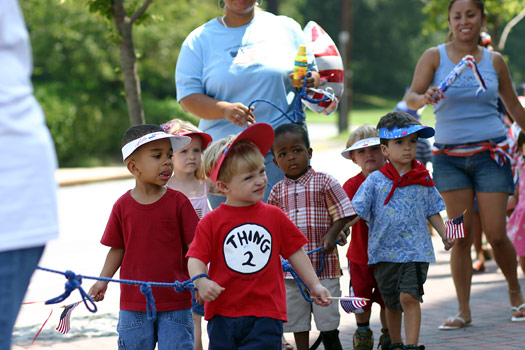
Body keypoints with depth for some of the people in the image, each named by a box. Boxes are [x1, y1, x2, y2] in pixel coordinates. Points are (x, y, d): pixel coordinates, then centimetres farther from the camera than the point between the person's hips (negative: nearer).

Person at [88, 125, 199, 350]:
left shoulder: (178, 202, -3)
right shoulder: (123, 206, 0)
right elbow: (118, 248, 9)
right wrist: (102, 281, 2)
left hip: (175, 302, -2)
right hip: (134, 303, 2)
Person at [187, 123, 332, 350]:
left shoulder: (274, 216, 5)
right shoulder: (211, 222, -2)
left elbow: (295, 252, 13)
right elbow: (196, 258, -5)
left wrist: (314, 285, 13)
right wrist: (201, 281, -25)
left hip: (266, 316, 0)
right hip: (223, 314, 0)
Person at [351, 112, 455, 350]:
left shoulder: (422, 179, 4)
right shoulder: (375, 180, 0)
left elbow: (432, 211, 11)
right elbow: (356, 212, -1)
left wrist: (445, 235, -1)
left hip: (416, 249, -1)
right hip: (384, 250, 1)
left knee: (409, 296, -16)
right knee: (392, 302, 13)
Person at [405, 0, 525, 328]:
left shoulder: (494, 60, 7)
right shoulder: (434, 57, 1)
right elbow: (411, 98, -9)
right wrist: (424, 98, -31)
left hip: (490, 153, 0)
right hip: (450, 156, 0)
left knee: (496, 234, -3)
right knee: (461, 236, -1)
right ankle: (463, 310, 7)